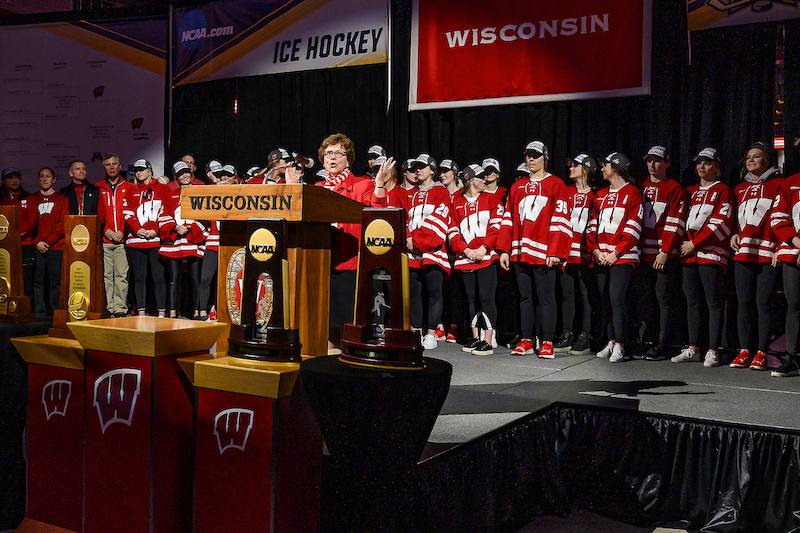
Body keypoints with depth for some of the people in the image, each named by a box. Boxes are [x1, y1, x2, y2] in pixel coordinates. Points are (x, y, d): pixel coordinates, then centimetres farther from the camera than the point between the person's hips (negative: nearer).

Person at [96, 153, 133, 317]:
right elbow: (94, 214, 8)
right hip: (103, 239, 1)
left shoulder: (129, 188, 11)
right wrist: (106, 230, -6)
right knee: (106, 275, -1)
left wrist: (122, 231, -6)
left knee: (121, 275, -4)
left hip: (123, 239, -1)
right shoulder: (97, 189, 13)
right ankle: (107, 308, 3)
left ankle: (120, 308, -2)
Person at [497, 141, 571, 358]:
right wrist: (504, 250, 8)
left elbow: (560, 220, -4)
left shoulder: (555, 184, 3)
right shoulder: (517, 187, 17)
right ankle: (526, 341, 16)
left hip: (543, 253, -5)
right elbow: (508, 219, 16)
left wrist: (555, 252, -12)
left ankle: (547, 342, 5)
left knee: (546, 297, -2)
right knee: (525, 297, 9)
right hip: (520, 252, 5)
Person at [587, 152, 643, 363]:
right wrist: (595, 250, 0)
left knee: (617, 298, -14)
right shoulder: (600, 195, 19)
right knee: (603, 298, 5)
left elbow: (633, 228, -8)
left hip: (623, 256, -6)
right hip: (601, 257, 6)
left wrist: (616, 253, -13)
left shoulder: (632, 193, -1)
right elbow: (592, 225, 15)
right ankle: (611, 342, 14)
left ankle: (619, 346, -10)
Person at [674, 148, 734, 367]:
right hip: (689, 253, 6)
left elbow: (721, 224, -9)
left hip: (712, 253, -6)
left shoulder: (722, 191, 1)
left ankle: (713, 351, -3)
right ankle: (693, 349, 13)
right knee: (692, 302, 7)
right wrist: (684, 243, 5)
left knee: (714, 303, -5)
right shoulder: (691, 192, 20)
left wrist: (695, 244, -11)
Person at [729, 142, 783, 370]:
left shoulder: (778, 184, 7)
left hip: (768, 253, -4)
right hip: (743, 252, 5)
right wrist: (734, 234, 9)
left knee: (763, 303, -6)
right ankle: (745, 351, 10)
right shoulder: (740, 188, 21)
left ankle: (761, 353, 0)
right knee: (744, 303, 4)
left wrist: (781, 246, -10)